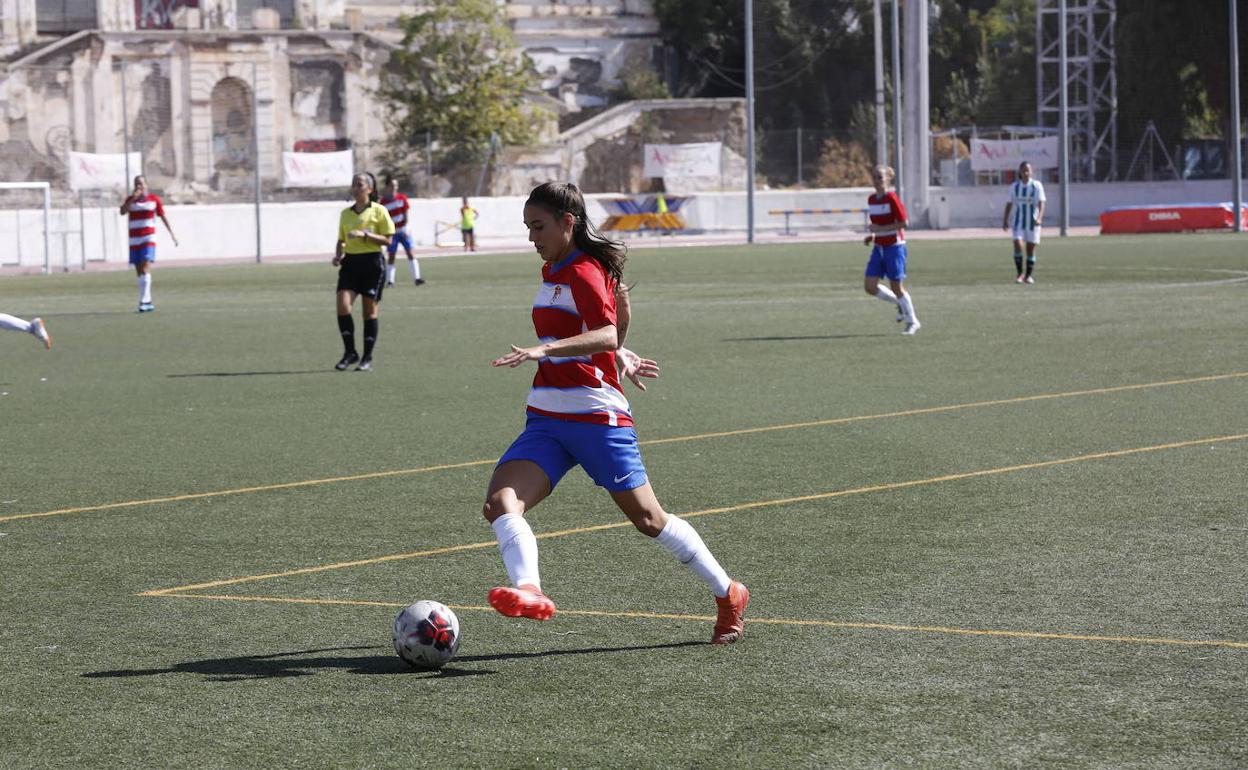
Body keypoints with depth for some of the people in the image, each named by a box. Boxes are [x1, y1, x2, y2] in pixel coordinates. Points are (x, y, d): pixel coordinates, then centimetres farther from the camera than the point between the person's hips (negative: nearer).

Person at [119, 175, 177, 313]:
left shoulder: (154, 199, 2)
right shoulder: (130, 199, 6)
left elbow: (163, 217, 8)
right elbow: (122, 212, -12)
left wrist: (172, 233, 7)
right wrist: (133, 199, -21)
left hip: (149, 238, -3)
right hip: (134, 239, 3)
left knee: (145, 268, -17)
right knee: (139, 271, 4)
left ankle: (144, 301, -21)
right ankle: (146, 301, 11)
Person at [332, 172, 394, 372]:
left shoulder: (379, 211, -2)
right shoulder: (345, 213, 13)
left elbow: (387, 240, -6)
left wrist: (365, 234, -18)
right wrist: (338, 255, 1)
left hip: (372, 262, -4)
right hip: (350, 262, 4)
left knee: (370, 311, 1)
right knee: (343, 305, -13)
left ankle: (368, 358, 8)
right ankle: (349, 352, -1)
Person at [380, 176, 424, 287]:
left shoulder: (402, 198, -1)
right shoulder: (383, 202, -3)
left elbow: (405, 215, -1)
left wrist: (405, 229, -10)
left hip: (403, 231, 0)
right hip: (392, 232, 0)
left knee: (410, 253, -6)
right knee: (391, 256, 0)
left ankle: (416, 278, -7)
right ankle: (389, 280, 5)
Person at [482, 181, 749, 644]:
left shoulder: (583, 272, -13)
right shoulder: (553, 271, 15)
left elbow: (606, 334, -30)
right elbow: (620, 303, 32)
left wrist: (544, 350, -43)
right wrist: (620, 356, 31)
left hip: (597, 417, -8)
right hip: (545, 420, 8)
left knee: (648, 519, 1)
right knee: (500, 502, -18)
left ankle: (728, 595, 19)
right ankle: (529, 591, -39)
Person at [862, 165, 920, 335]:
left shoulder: (892, 198, -14)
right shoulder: (871, 200, 8)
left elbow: (904, 223, -18)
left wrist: (880, 229, -22)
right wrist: (872, 236, 4)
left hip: (894, 246, -7)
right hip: (878, 247, 7)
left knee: (896, 287, -2)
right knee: (870, 286, -2)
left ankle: (912, 322, 16)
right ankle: (900, 304, 21)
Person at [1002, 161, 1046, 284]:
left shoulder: (1037, 185, -4)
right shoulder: (1014, 186, 2)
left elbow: (1041, 203, -12)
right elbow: (1009, 204, 9)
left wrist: (1039, 218, -27)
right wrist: (1005, 221, 6)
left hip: (1032, 222, -1)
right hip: (1018, 222, 1)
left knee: (1031, 249, 3)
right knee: (1018, 245, -15)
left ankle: (1029, 275, 15)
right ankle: (1020, 274, -4)